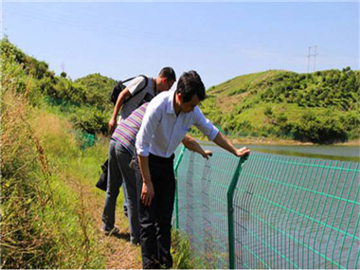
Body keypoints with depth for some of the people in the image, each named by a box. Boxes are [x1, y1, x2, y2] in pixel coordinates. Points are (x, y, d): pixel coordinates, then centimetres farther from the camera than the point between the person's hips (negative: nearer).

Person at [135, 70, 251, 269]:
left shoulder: (193, 111, -12)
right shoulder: (158, 106, -29)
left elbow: (212, 132, 7)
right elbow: (142, 146, -23)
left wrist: (236, 151, 8)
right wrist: (147, 183, -20)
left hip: (167, 163, 5)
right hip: (146, 161, -5)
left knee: (165, 218, 10)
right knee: (148, 219, -3)